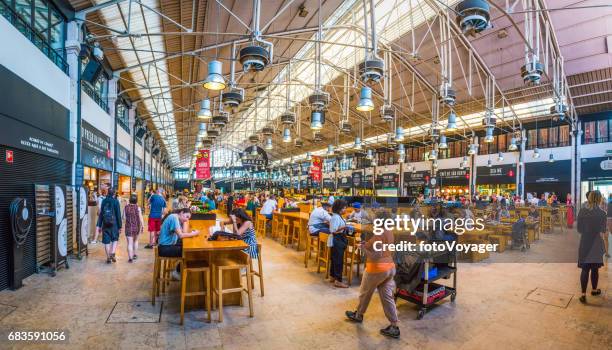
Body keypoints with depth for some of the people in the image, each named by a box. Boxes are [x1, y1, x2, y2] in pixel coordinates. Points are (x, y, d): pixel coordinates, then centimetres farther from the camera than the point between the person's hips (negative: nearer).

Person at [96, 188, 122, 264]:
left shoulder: (104, 201, 5)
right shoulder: (115, 201, -6)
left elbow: (100, 214, 9)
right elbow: (118, 214, -7)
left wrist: (99, 225, 13)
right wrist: (120, 226, -2)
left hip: (105, 224, 3)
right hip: (114, 223, -3)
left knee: (106, 241, 8)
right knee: (115, 239, 12)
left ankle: (108, 258, 13)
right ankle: (112, 253, -6)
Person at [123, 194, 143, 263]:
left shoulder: (126, 207, -6)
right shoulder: (138, 208, -9)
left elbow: (124, 217, -4)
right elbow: (140, 218, -10)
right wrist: (142, 226, -2)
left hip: (128, 227, -1)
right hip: (136, 227, 1)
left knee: (130, 243, 1)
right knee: (135, 241, 22)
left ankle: (130, 258, -3)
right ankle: (134, 255, 31)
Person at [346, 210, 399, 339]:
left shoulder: (378, 234, -23)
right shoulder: (389, 233, 6)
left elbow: (376, 255, -26)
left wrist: (364, 248, -15)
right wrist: (368, 244, 11)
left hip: (377, 268, -8)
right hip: (390, 267, 8)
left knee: (365, 293, 15)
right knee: (387, 297, 11)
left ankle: (358, 315, 36)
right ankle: (394, 328, 13)